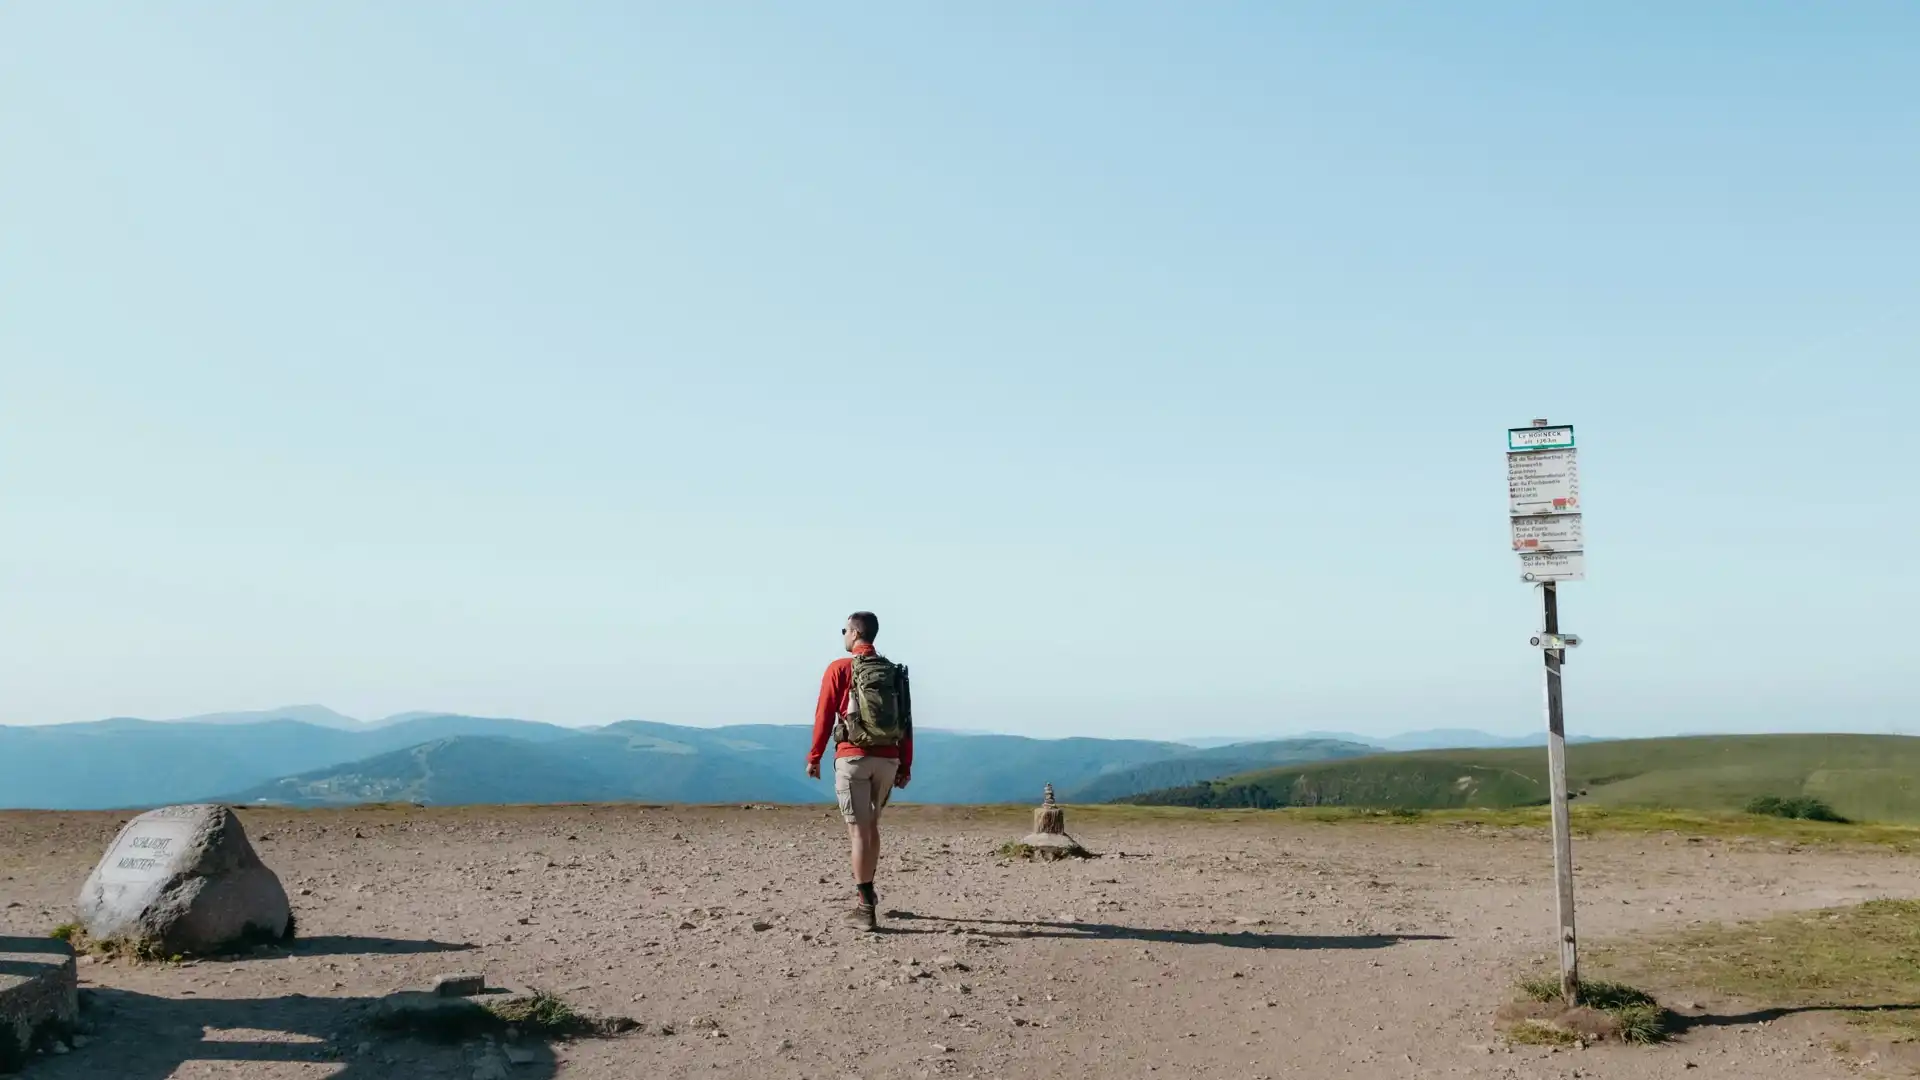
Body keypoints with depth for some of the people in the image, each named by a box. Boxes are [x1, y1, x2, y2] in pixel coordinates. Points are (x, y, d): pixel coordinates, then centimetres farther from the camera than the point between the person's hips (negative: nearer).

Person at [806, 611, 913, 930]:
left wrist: (814, 757, 5)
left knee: (858, 829, -3)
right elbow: (906, 722, 8)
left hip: (853, 757, -5)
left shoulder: (840, 669, -3)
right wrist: (906, 766, 12)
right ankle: (866, 891, 33)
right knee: (871, 825, 21)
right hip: (888, 759, 5)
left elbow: (824, 715, -4)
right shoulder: (895, 672, 10)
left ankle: (866, 909, -5)